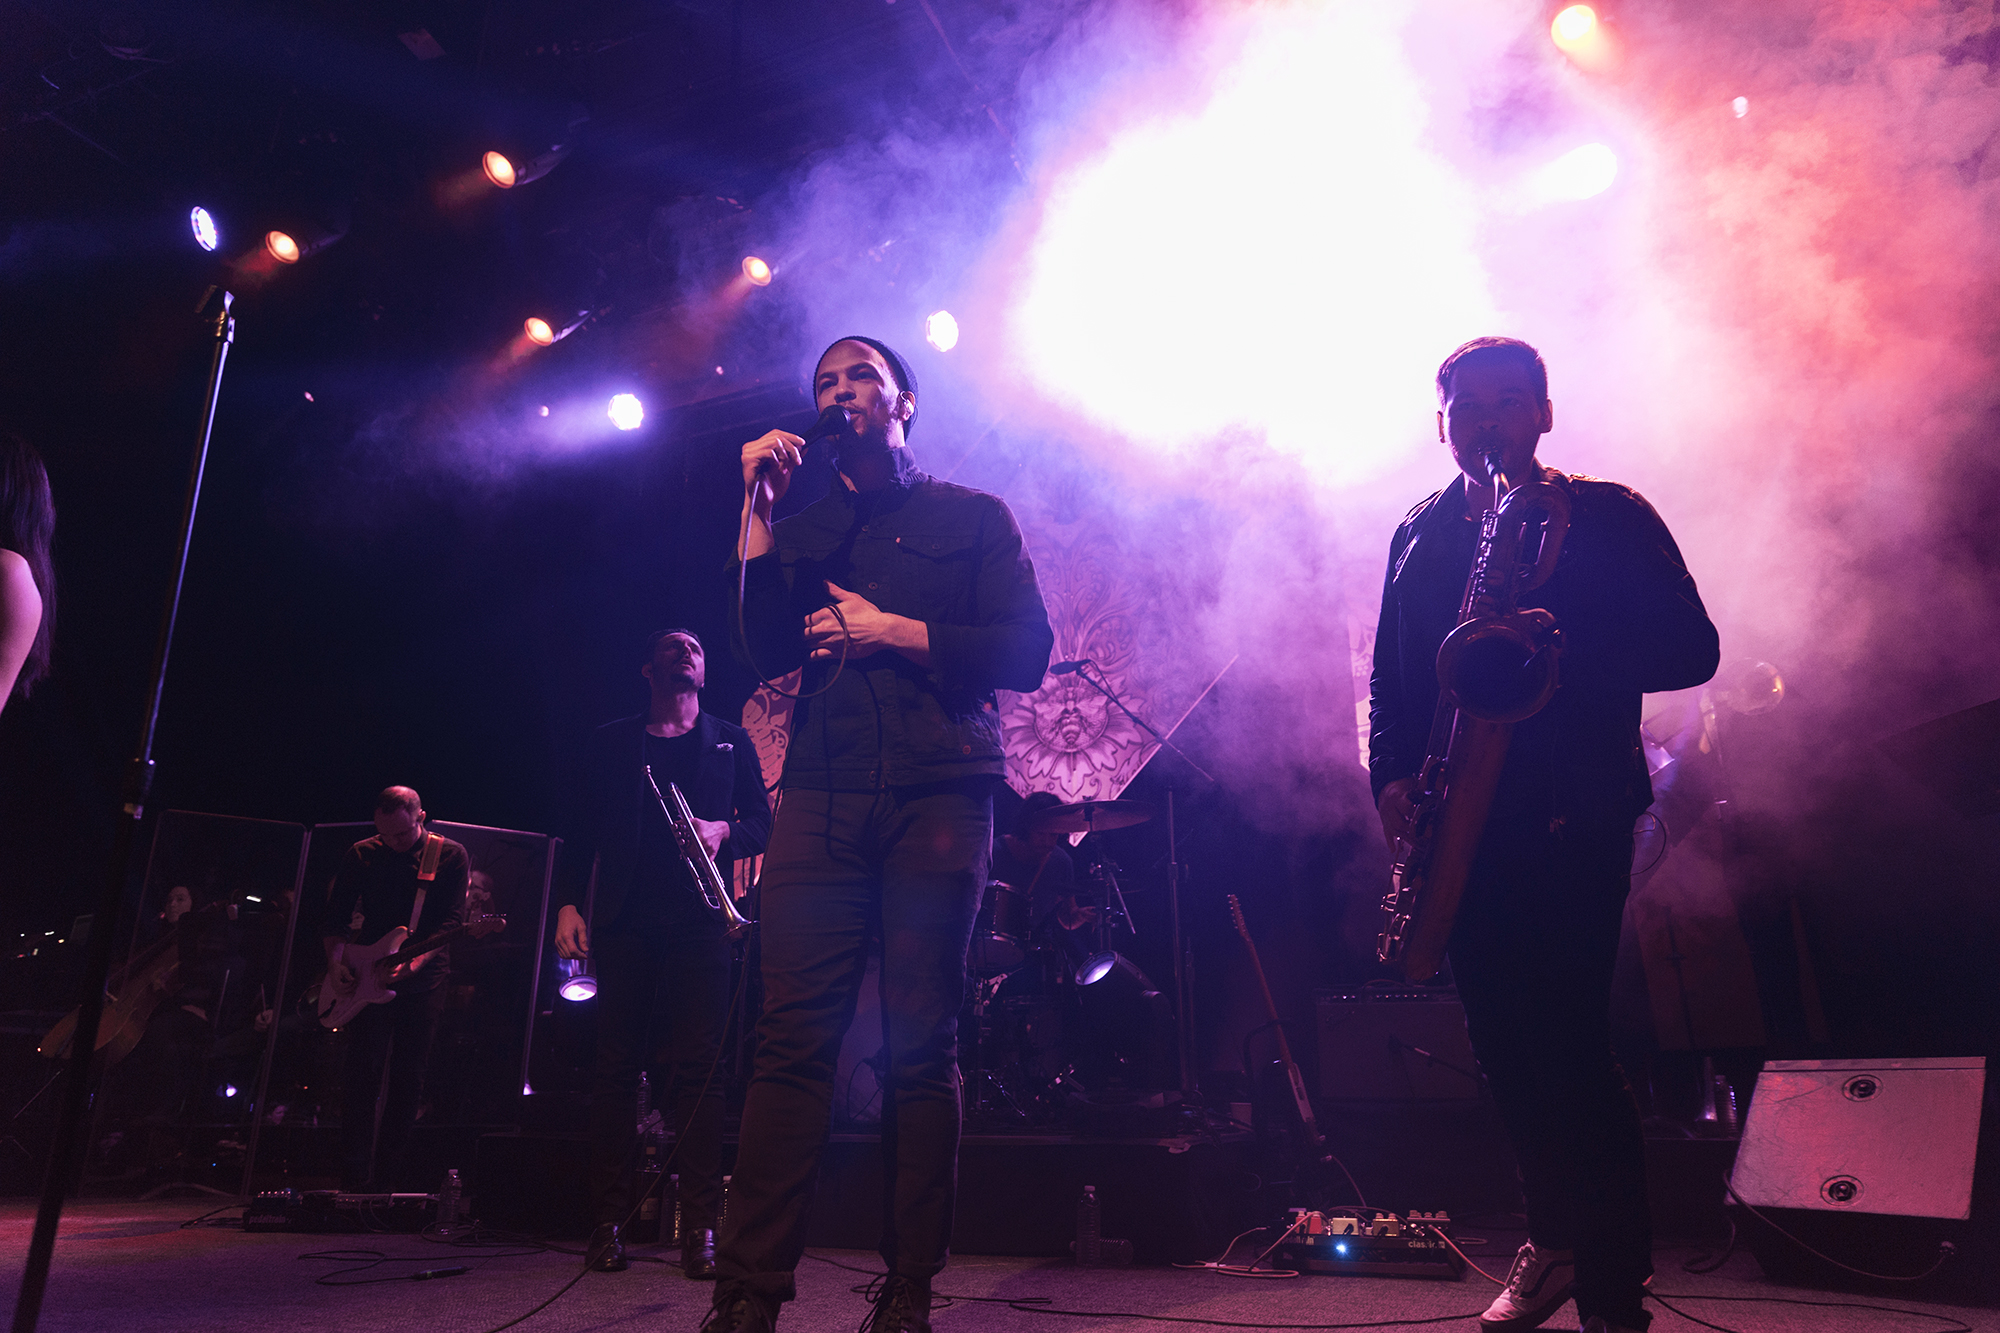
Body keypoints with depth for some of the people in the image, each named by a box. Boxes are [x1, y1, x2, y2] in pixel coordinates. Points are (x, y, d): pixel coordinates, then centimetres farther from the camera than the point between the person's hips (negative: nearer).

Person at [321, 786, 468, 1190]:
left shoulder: (450, 856, -3)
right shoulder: (362, 855, 4)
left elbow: (451, 922, -9)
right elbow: (335, 915, 9)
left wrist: (414, 961, -23)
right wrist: (336, 960, -8)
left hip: (424, 979, -1)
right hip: (367, 978, 1)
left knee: (409, 1080, 4)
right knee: (361, 1076, -6)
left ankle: (389, 1178, 16)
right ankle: (356, 1182, 0)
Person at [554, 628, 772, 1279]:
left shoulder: (730, 741, 17)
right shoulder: (611, 742, 17)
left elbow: (763, 825, 11)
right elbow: (582, 830, 12)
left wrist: (724, 831, -9)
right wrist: (570, 903, 0)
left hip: (701, 921, -1)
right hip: (625, 920, 1)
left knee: (699, 1066, -5)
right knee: (616, 1065, -1)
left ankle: (699, 1226, -2)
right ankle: (609, 1220, 8)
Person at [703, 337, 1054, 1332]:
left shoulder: (974, 517, 14)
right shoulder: (803, 530, 22)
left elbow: (1026, 651, 3)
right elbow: (766, 651, 6)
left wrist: (893, 632, -5)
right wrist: (757, 508, 3)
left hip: (939, 796, -2)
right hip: (822, 799, 2)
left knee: (922, 1046, -3)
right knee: (792, 1036, -7)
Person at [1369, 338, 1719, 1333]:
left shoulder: (1608, 518, 3)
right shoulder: (1420, 536, 15)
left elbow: (1692, 648, -5)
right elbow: (1389, 680, 15)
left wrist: (1559, 649, -21)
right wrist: (1392, 778, -1)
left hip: (1574, 816, -4)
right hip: (1460, 827, 4)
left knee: (1567, 1043, -8)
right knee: (1504, 1046, 10)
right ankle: (1556, 1238, 30)